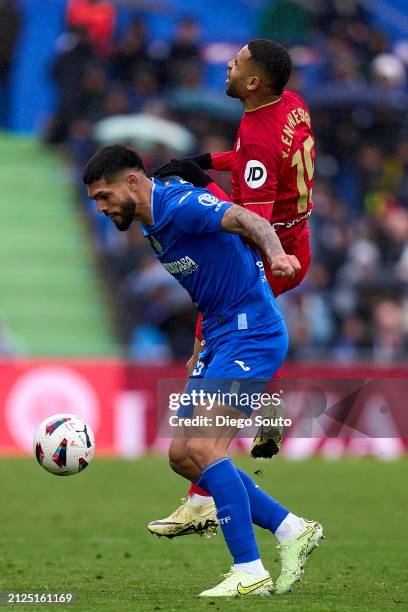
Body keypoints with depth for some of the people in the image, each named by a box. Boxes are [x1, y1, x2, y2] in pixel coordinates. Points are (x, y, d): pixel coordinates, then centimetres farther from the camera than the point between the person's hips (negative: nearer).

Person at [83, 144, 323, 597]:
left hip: (251, 334, -10)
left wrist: (276, 253, -54)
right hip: (219, 339, 10)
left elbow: (248, 221, -34)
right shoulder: (152, 223, 12)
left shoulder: (181, 204, -18)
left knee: (204, 448, -20)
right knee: (182, 455, 7)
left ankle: (250, 574, -16)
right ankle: (292, 529, 12)